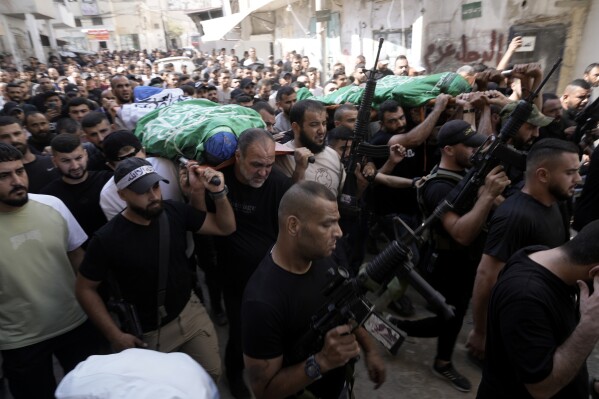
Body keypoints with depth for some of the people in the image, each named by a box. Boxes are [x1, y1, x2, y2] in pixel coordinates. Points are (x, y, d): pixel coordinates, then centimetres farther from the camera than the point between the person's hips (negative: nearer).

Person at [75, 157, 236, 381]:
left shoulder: (174, 212, -13)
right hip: (148, 332, -2)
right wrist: (115, 335, -12)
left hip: (190, 311, 3)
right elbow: (85, 289, -8)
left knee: (212, 374, 17)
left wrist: (218, 192, -24)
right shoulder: (107, 239, -20)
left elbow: (226, 227, -7)